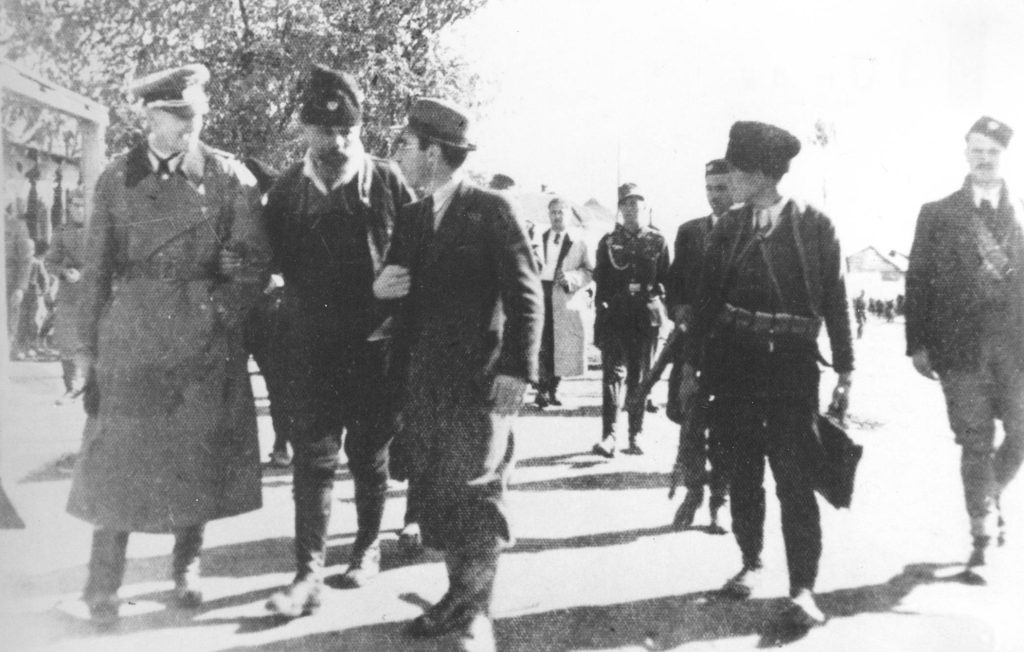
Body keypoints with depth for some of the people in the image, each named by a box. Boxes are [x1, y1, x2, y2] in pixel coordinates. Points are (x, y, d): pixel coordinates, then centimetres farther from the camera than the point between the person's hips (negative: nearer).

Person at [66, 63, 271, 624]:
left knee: (198, 457, 7)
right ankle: (103, 583, 12)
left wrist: (217, 314, -7)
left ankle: (187, 566, 26)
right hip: (131, 338, 1)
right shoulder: (117, 178, 5)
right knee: (118, 457, 1)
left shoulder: (230, 177, 0)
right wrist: (87, 343, 5)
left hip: (205, 342, 0)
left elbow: (254, 264, 1)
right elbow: (96, 268, 7)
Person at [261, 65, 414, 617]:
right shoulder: (287, 188, 3)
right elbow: (269, 259, 7)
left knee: (369, 457, 12)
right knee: (312, 459, 0)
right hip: (309, 347, 1)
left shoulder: (386, 182, -3)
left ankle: (367, 548, 31)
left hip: (374, 344, -1)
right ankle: (308, 575, 2)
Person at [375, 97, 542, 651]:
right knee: (433, 490, 8)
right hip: (425, 378, 6)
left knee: (475, 489, -4)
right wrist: (380, 290, -4)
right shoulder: (412, 217, 14)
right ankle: (458, 593, 22)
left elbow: (525, 294, -9)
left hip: (480, 377, -6)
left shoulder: (491, 210, -5)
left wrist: (516, 369, -16)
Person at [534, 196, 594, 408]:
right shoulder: (538, 239, 15)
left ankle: (553, 389, 15)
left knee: (559, 345, 2)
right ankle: (542, 389, -5)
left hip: (563, 298, -1)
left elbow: (589, 270, 7)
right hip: (540, 292, 1)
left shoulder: (578, 242, 8)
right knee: (539, 343, -8)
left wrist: (571, 278, -10)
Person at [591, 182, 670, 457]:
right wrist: (601, 311, -1)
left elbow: (666, 280, 11)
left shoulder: (657, 241, 10)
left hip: (646, 316, 1)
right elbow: (600, 280, 7)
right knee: (614, 372, -10)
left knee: (640, 376, 4)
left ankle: (635, 436, 10)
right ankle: (608, 435, -14)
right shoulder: (608, 241, 9)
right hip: (615, 316, -1)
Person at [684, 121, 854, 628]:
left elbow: (835, 300, -1)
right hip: (733, 362, 3)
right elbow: (707, 299, 8)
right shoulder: (729, 228, 5)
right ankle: (751, 564, 26)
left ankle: (803, 589, -2)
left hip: (792, 363, -3)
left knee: (795, 478, -7)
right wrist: (691, 364, 7)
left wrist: (845, 371, -2)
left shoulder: (815, 225, -2)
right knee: (742, 472, 11)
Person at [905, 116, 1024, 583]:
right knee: (976, 443, 0)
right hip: (962, 346, -2)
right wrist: (918, 343, -4)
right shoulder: (937, 215, 6)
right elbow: (918, 281, 3)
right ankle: (983, 537, 8)